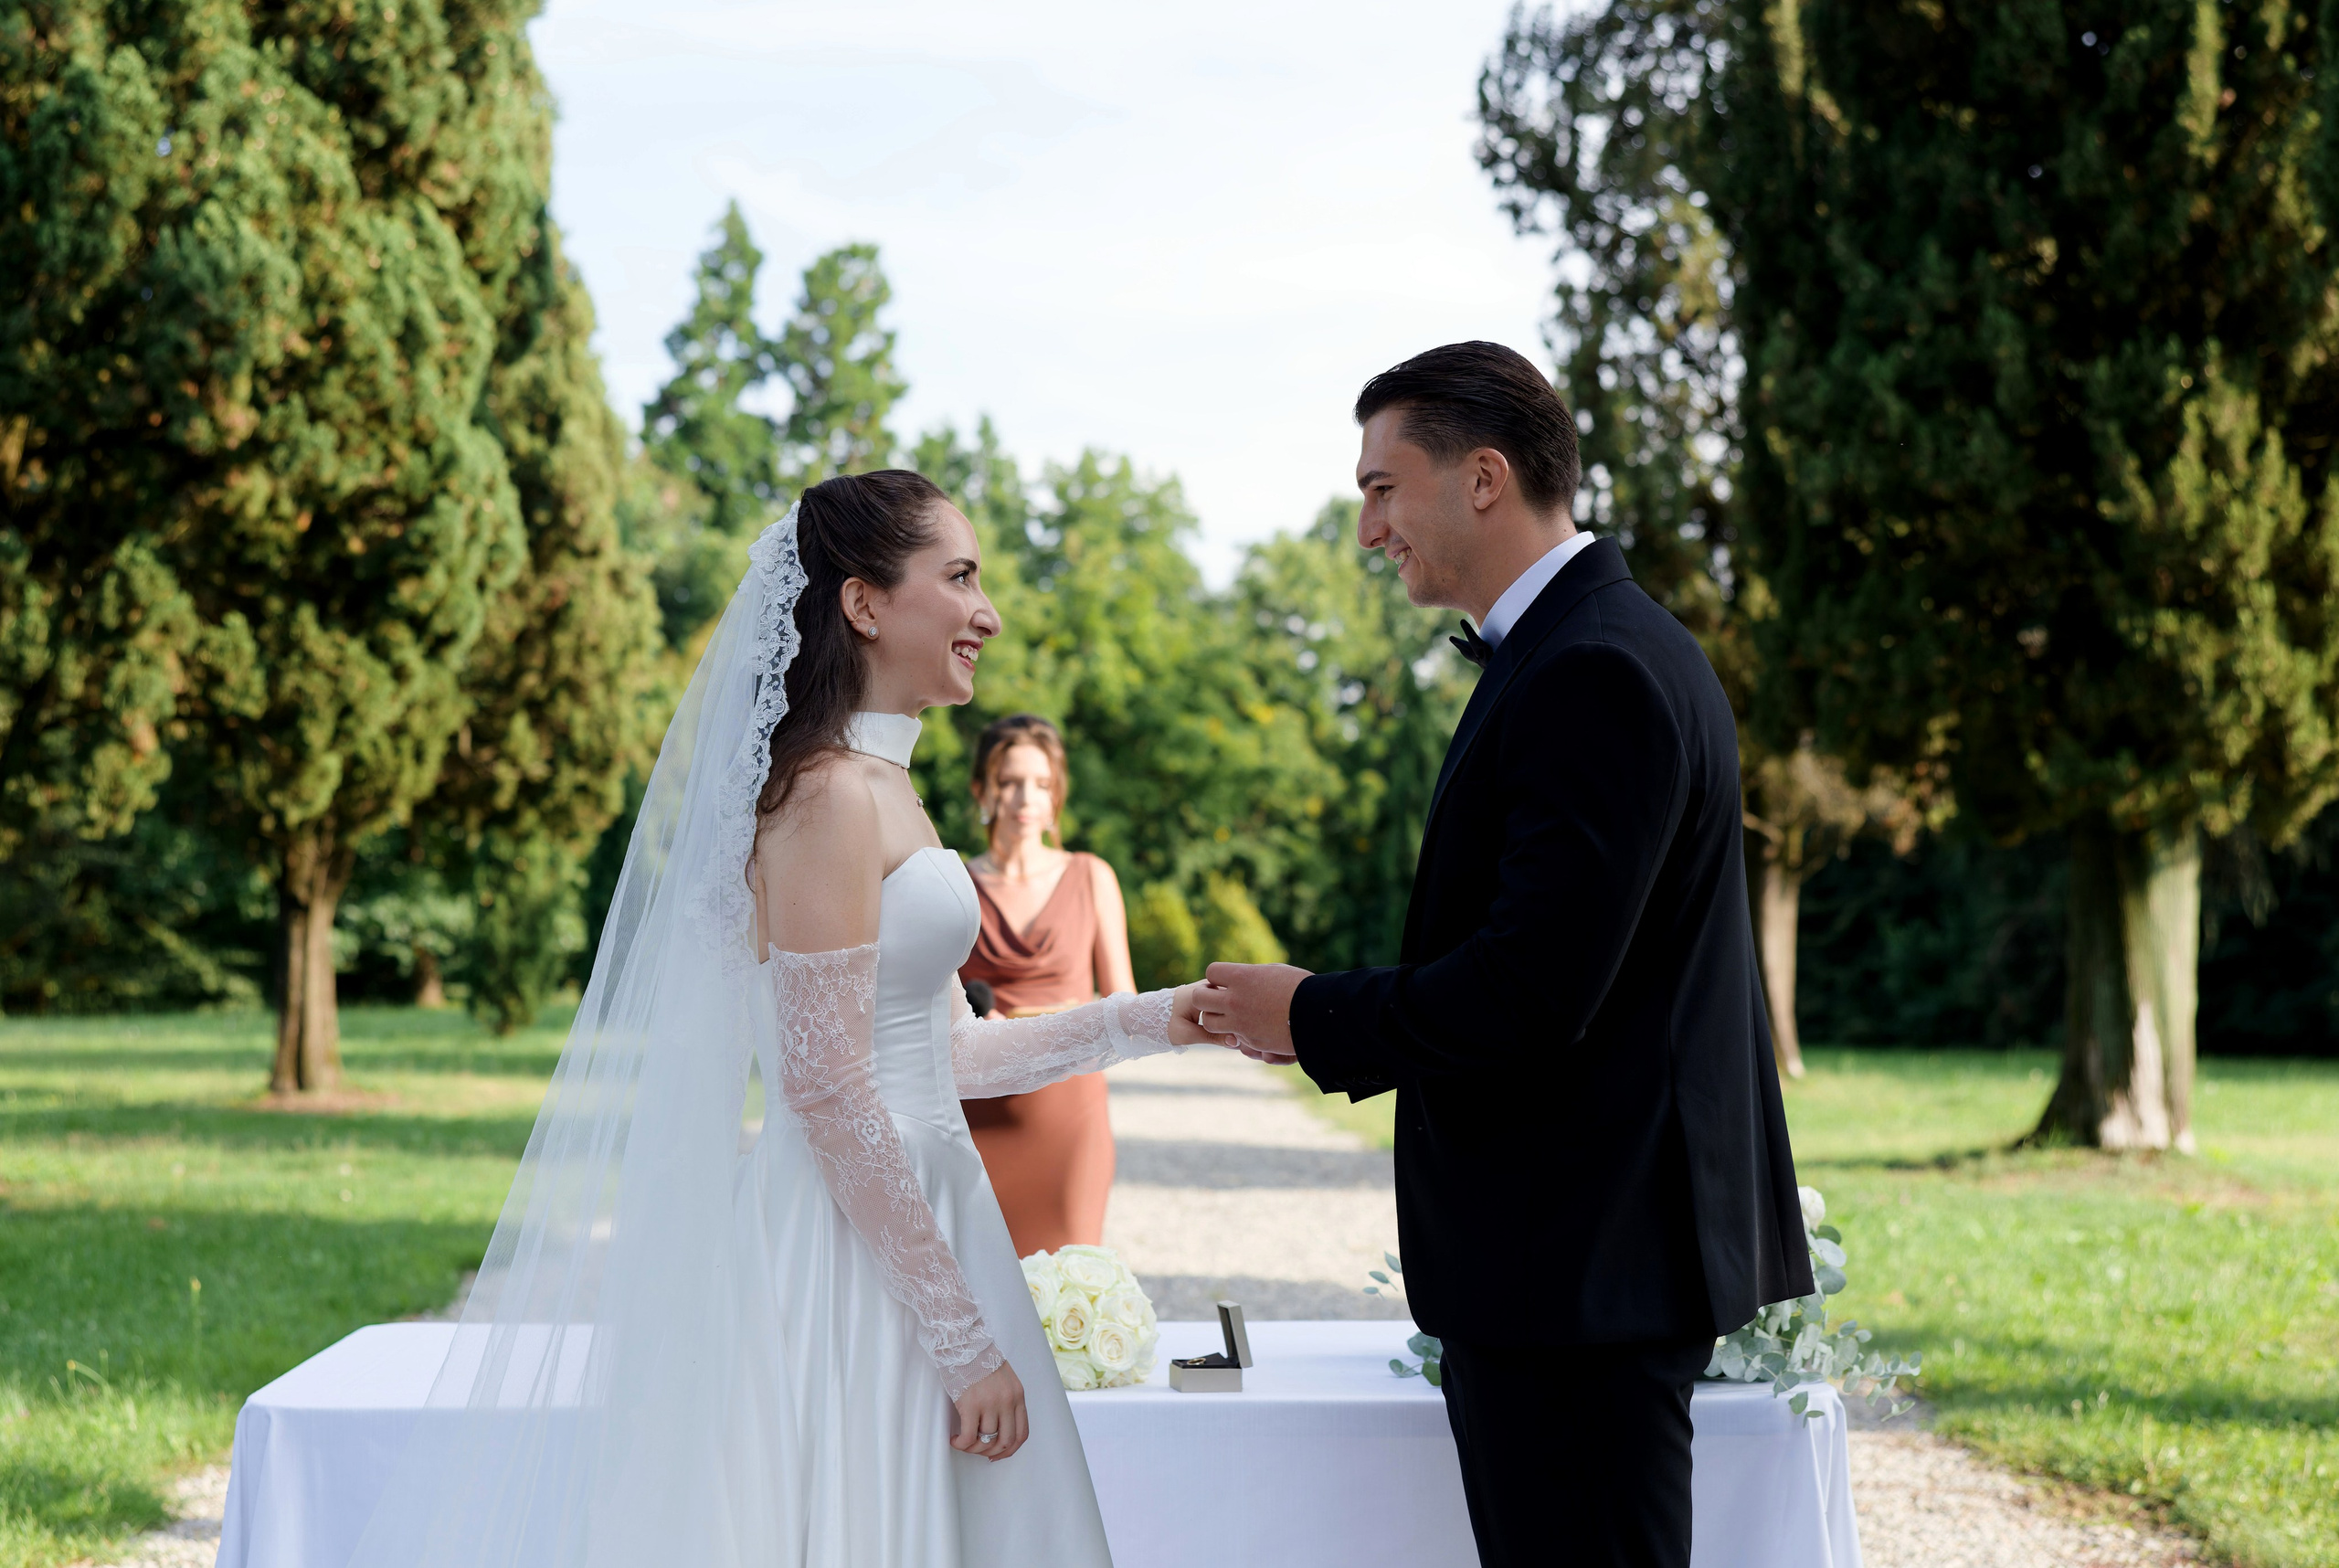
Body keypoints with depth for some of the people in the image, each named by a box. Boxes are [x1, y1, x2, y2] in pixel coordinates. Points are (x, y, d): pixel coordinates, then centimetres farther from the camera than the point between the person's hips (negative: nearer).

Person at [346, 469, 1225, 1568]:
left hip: (903, 1220, 9)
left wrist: (1153, 1021, 11)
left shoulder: (886, 792, 15)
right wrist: (964, 1341, -18)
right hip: (851, 1260, -9)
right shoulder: (830, 796, -14)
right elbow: (826, 1088, -20)